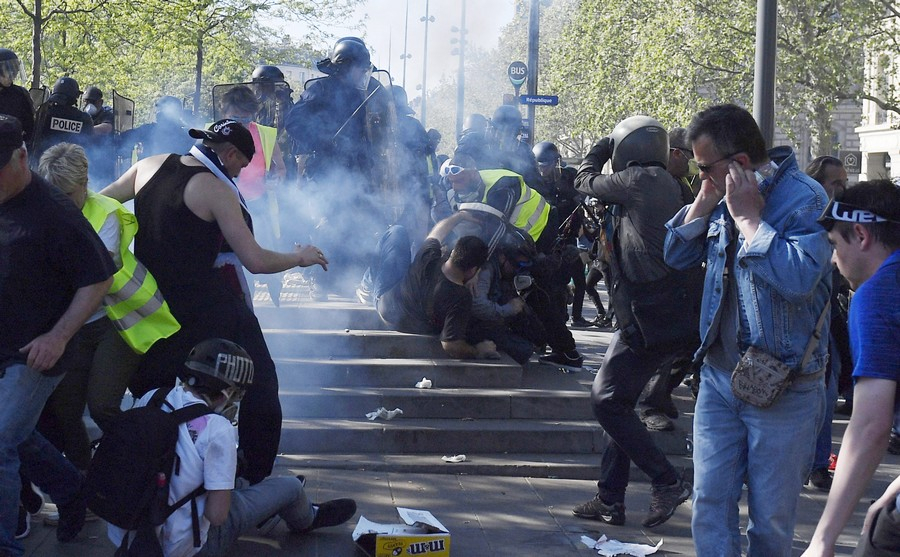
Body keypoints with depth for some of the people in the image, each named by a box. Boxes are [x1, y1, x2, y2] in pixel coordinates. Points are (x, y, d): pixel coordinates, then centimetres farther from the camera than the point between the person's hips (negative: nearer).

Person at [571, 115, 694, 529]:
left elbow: (586, 182, 4)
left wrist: (601, 149, 18)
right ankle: (610, 500, 15)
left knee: (606, 399, -7)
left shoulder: (640, 179, -12)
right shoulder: (667, 184, 15)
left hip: (648, 314, -10)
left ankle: (667, 481, -6)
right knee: (616, 402, 13)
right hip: (665, 312, 10)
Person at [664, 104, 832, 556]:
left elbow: (797, 278, -32)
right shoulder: (723, 196, 6)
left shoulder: (804, 199, -17)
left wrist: (747, 214, -23)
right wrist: (705, 201, -3)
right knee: (710, 501, 5)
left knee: (771, 517, 6)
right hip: (719, 374, 6)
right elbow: (676, 255, 11)